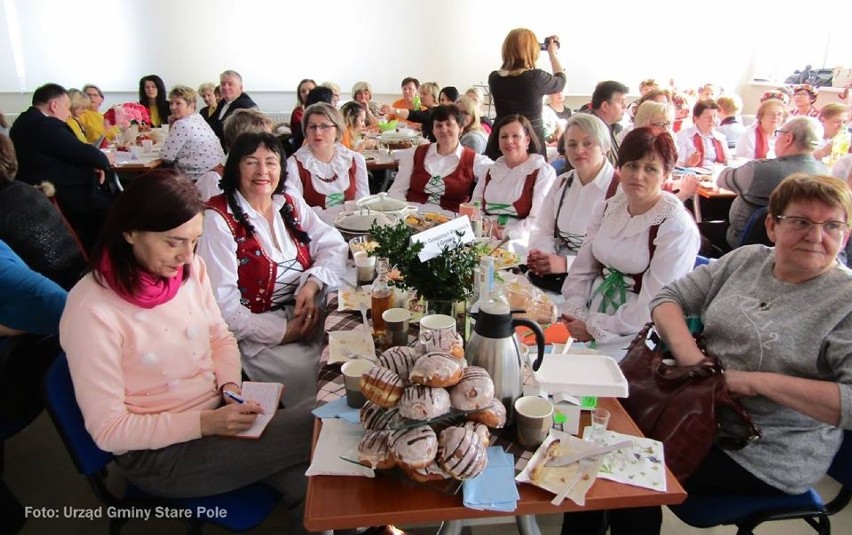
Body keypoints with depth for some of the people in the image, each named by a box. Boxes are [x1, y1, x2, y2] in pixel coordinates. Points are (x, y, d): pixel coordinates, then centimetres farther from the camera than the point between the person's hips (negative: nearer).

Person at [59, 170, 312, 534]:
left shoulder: (190, 269, -6)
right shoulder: (92, 310, -22)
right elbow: (108, 431, -17)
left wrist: (231, 386, -10)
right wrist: (206, 423, -25)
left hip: (219, 416, 5)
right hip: (158, 453, -5)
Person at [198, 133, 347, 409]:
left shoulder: (291, 204, 10)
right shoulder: (219, 218, -8)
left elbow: (333, 246, 5)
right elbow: (222, 302, -13)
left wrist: (312, 284, -14)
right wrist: (281, 331, -18)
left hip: (306, 314, 5)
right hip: (256, 329, -5)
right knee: (310, 372, -24)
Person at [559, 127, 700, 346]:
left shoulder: (677, 227, -13)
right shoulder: (606, 208, 6)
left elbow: (653, 307, -16)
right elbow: (581, 272, 7)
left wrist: (594, 327, -15)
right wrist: (575, 316, -8)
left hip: (635, 337, -5)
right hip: (592, 311, 5)